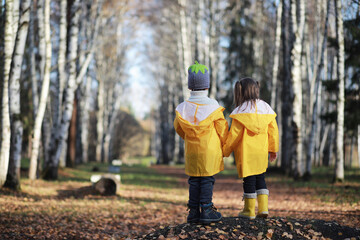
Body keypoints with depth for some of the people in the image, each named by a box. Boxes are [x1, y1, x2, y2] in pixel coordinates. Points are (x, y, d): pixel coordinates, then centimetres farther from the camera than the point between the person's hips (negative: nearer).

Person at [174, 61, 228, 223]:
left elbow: (178, 128, 9)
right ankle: (206, 209, 2)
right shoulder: (213, 107, -11)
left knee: (194, 180, 10)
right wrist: (225, 147, 11)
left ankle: (193, 211, 12)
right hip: (210, 150, -3)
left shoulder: (183, 108, -3)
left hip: (191, 150, 3)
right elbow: (222, 129, -4)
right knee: (207, 180, 2)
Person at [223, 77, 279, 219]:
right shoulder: (266, 108, 5)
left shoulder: (241, 111, -10)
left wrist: (225, 151, 1)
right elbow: (273, 130, 9)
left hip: (246, 152, -4)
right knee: (260, 178, 15)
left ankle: (249, 210, 8)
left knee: (249, 180, 2)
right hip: (262, 152, 4)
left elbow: (234, 134, -10)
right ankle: (263, 208, 10)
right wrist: (274, 149, 19)